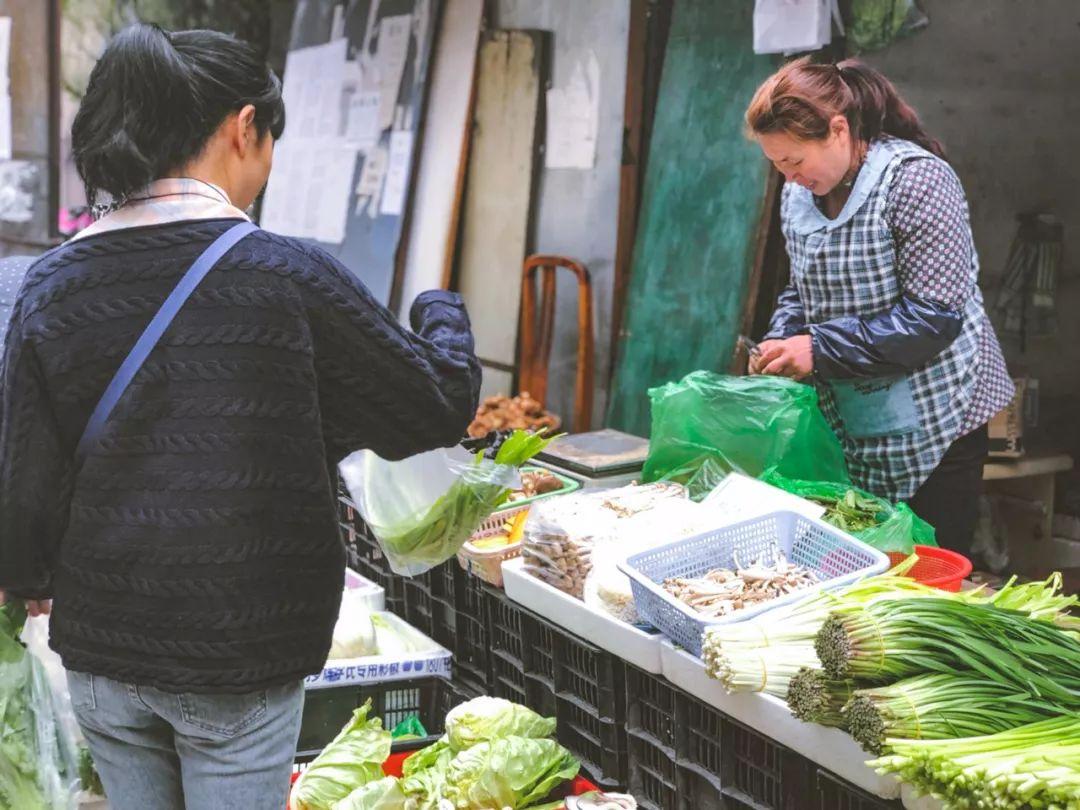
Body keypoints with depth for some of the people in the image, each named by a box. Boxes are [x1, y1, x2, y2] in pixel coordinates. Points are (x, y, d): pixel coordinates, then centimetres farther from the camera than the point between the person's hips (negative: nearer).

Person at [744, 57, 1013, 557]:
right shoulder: (799, 195, 5)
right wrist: (779, 347, -4)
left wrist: (820, 349, -22)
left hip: (932, 426, -7)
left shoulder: (914, 180, -18)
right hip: (847, 430, 7)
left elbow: (934, 314, -23)